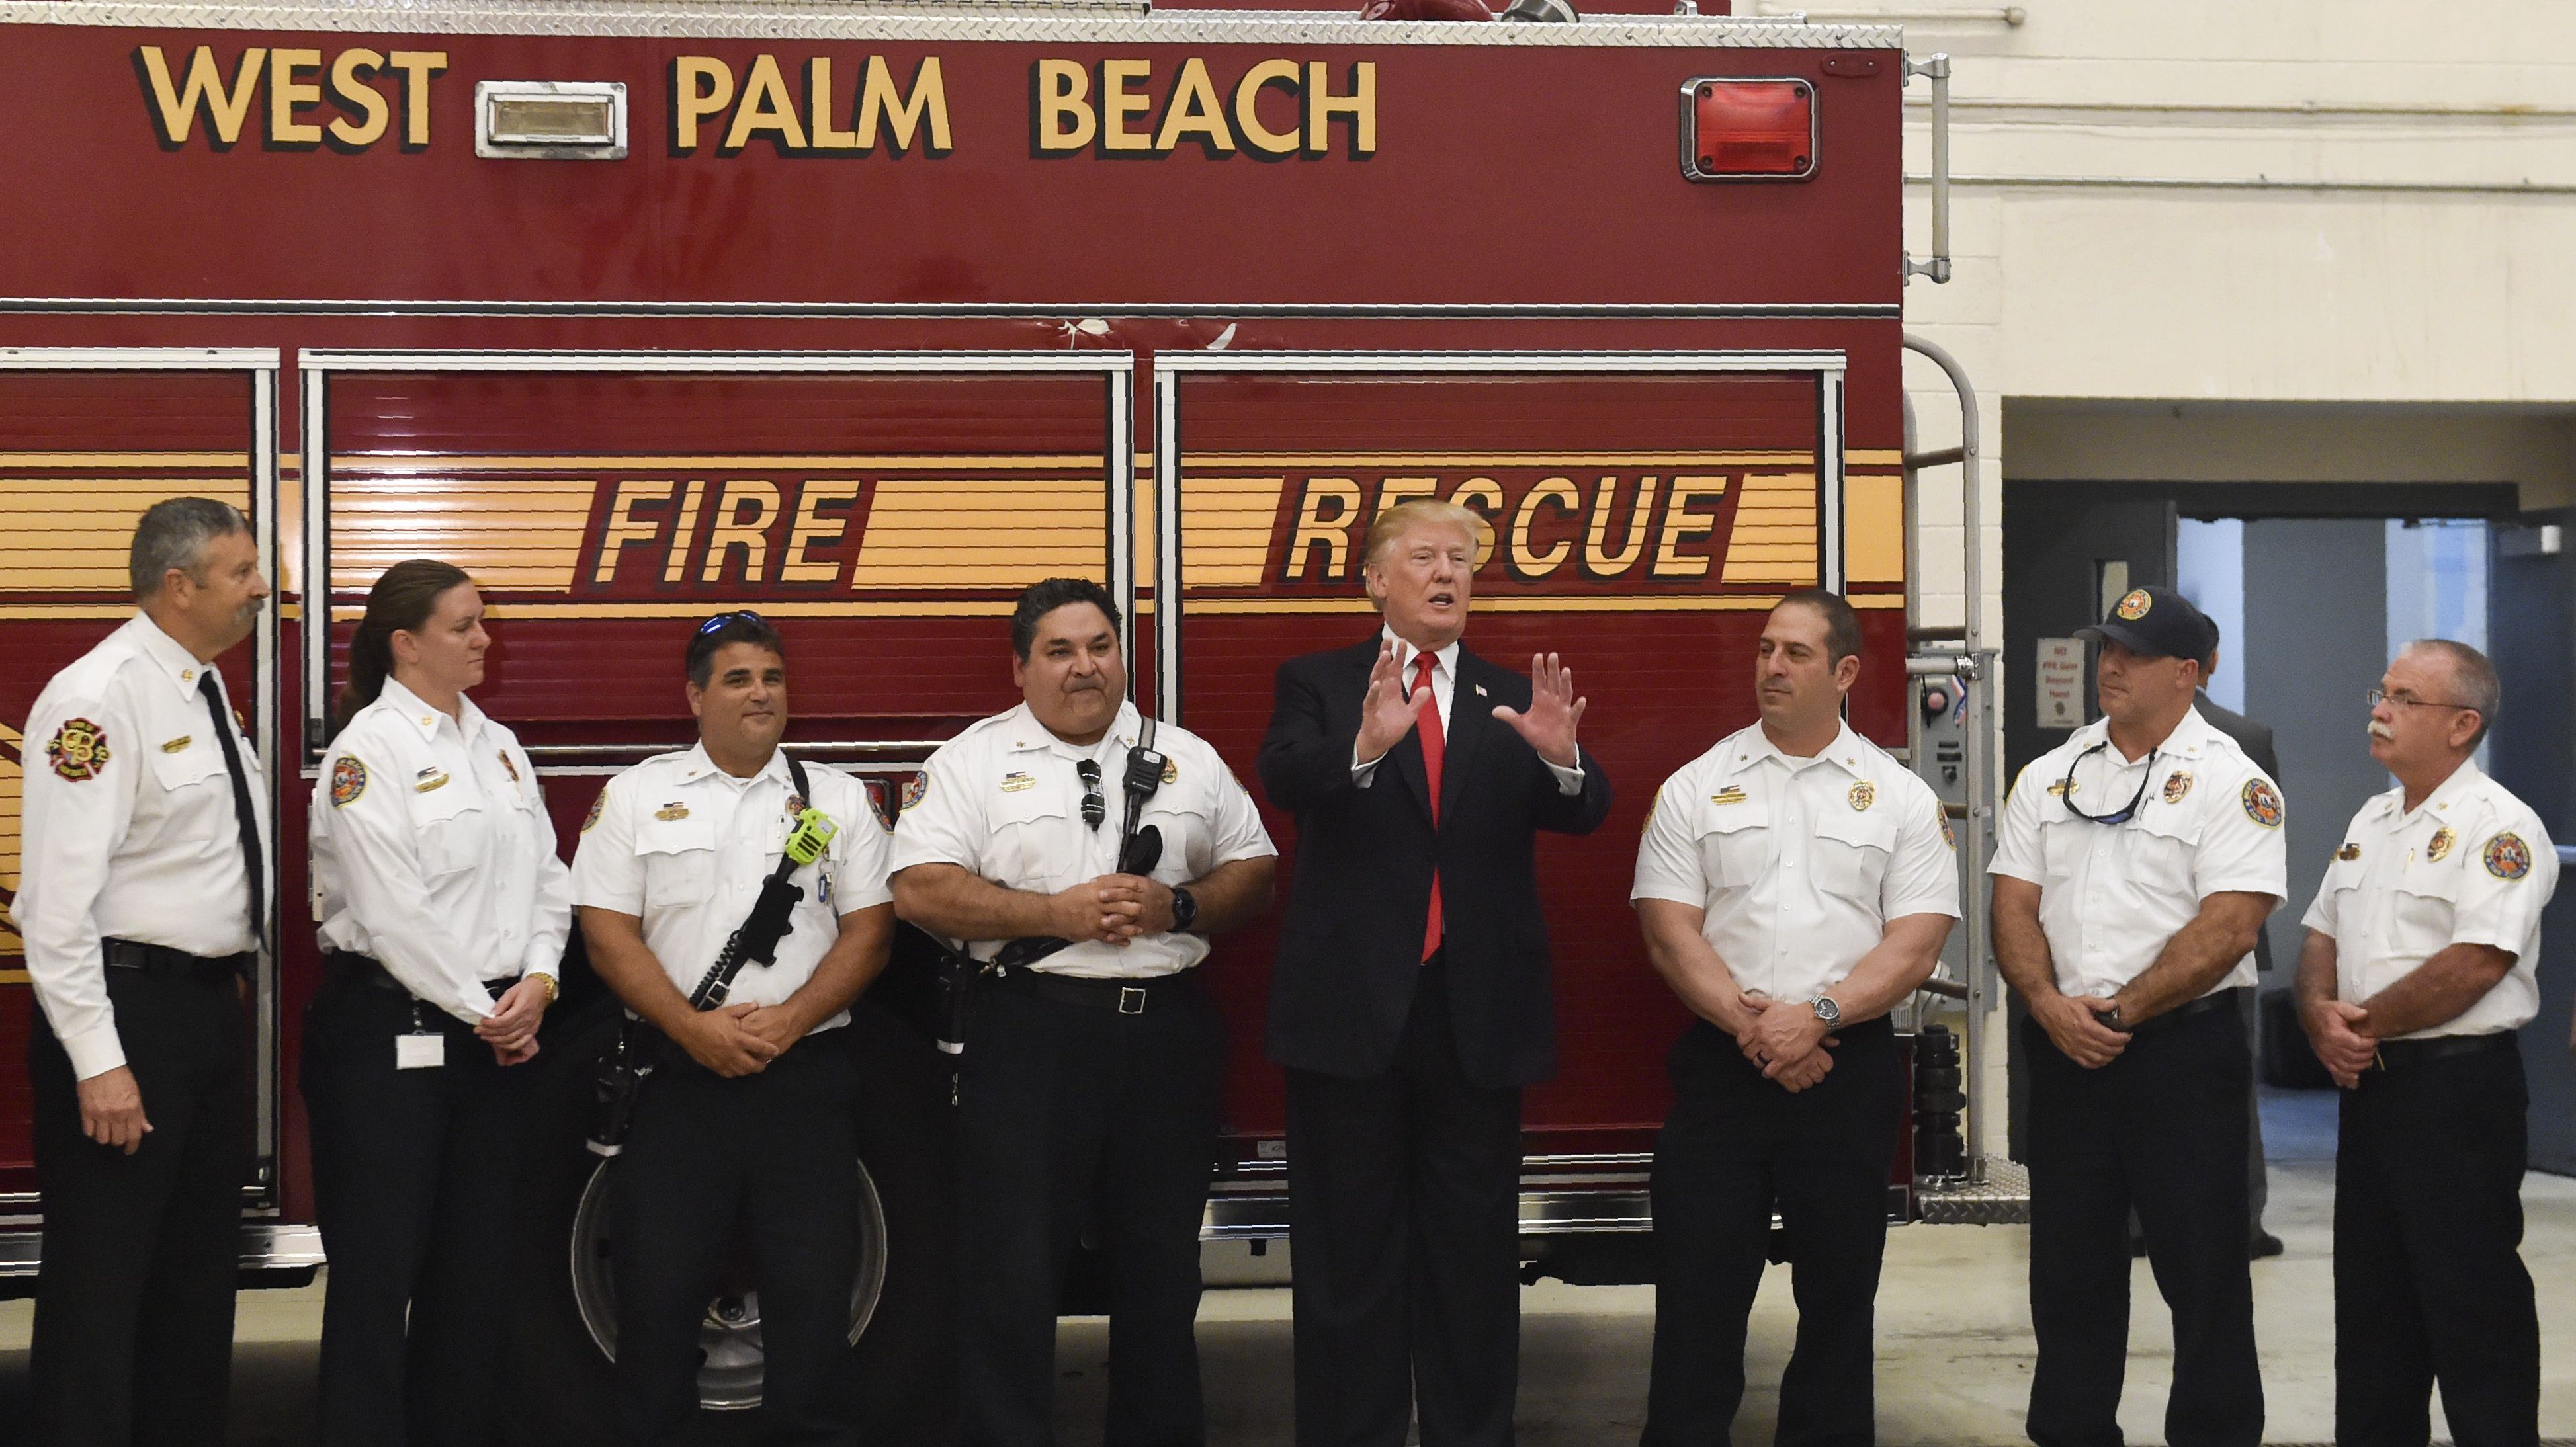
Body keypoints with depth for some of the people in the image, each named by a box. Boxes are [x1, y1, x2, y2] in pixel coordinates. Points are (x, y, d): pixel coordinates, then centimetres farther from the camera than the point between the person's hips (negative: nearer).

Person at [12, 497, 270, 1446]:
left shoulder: (203, 689, 12)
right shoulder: (99, 698, -17)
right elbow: (60, 898, -21)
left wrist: (231, 982, 15)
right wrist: (99, 1062, -23)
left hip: (209, 1003, 10)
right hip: (128, 1007, -9)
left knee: (200, 1269, 17)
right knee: (100, 1281, -4)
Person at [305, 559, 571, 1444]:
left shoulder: (499, 746, 13)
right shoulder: (370, 749, -9)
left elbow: (547, 877, 11)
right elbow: (391, 912, -15)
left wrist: (537, 982, -5)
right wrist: (480, 1013, -11)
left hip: (498, 1031, 7)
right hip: (390, 1030, -7)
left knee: (476, 1266, 10)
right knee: (379, 1270, -3)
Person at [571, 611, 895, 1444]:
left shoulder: (836, 799, 10)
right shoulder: (637, 796, 7)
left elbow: (869, 930, 4)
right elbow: (607, 933, 1)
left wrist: (790, 1020, -11)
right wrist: (695, 1027, -11)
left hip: (806, 1072, 1)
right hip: (677, 1074, 0)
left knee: (813, 1289, 0)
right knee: (658, 1289, 1)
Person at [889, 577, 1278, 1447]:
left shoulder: (1188, 759, 12)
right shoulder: (973, 762, 1)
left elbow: (1254, 876, 11)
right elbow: (921, 890, -9)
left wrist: (1177, 907, -9)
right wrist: (1056, 915, -15)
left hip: (1170, 1037, 3)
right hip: (1031, 1038, -3)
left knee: (1163, 1267, 11)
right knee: (1013, 1274, -1)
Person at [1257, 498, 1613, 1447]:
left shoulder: (1512, 701, 9)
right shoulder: (1317, 685, 4)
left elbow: (1580, 814, -4)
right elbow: (1282, 777, -16)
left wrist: (1563, 757, -27)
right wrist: (1365, 746, -36)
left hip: (1478, 1013, 2)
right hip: (1352, 1007, -2)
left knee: (1475, 1253, 9)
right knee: (1351, 1254, 5)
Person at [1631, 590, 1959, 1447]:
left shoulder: (1901, 797, 4)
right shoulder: (1696, 789, 5)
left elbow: (1915, 943, -4)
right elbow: (1668, 929, -1)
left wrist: (1817, 1016, -16)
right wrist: (1751, 1027, -13)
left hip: (1850, 1070, 0)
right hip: (1720, 1066, 0)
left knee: (1839, 1293, 7)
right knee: (1698, 1289, 0)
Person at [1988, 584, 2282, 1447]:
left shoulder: (2230, 782, -6)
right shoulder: (2050, 777, 11)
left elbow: (2227, 927, -14)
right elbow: (2014, 905, 6)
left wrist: (2121, 1013, -16)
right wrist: (2050, 1005, -11)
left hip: (2185, 1050, -5)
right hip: (2064, 1052, 5)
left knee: (2203, 1270, 1)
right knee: (2070, 1269, 11)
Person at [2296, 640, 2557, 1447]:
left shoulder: (2498, 828, -13)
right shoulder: (2372, 823, 15)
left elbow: (2476, 964, -22)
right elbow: (2323, 937, 17)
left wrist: (2365, 1023, -13)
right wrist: (2322, 1017, -4)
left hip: (2459, 1086, -8)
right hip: (2369, 1083, 9)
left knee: (2472, 1305, -3)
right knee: (2371, 1295, 14)